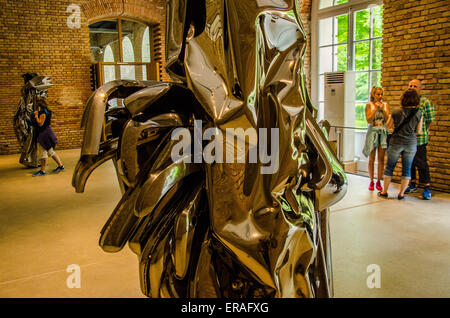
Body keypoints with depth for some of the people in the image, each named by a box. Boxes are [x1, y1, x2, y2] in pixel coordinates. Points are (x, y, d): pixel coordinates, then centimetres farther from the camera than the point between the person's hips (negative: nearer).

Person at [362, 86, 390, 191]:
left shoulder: (385, 105, 7)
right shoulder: (369, 105, 1)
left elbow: (387, 119, -1)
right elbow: (369, 120, -9)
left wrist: (382, 108, -12)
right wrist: (375, 109, -12)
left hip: (383, 132, 2)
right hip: (373, 132, -2)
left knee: (381, 159, 3)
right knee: (371, 159, 1)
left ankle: (379, 182, 9)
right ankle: (371, 181, 8)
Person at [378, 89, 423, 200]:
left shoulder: (396, 112, -8)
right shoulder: (419, 113, -6)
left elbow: (388, 125, 5)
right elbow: (418, 131, -1)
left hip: (396, 143, -1)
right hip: (411, 144, 1)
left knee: (390, 167, 10)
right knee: (407, 169, 10)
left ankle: (384, 191, 14)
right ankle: (401, 193, 11)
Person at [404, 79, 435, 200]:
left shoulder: (425, 102, -6)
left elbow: (430, 121, -3)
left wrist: (422, 132, -1)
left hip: (419, 139, -6)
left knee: (421, 163, -3)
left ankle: (427, 188, 7)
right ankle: (412, 185, 28)